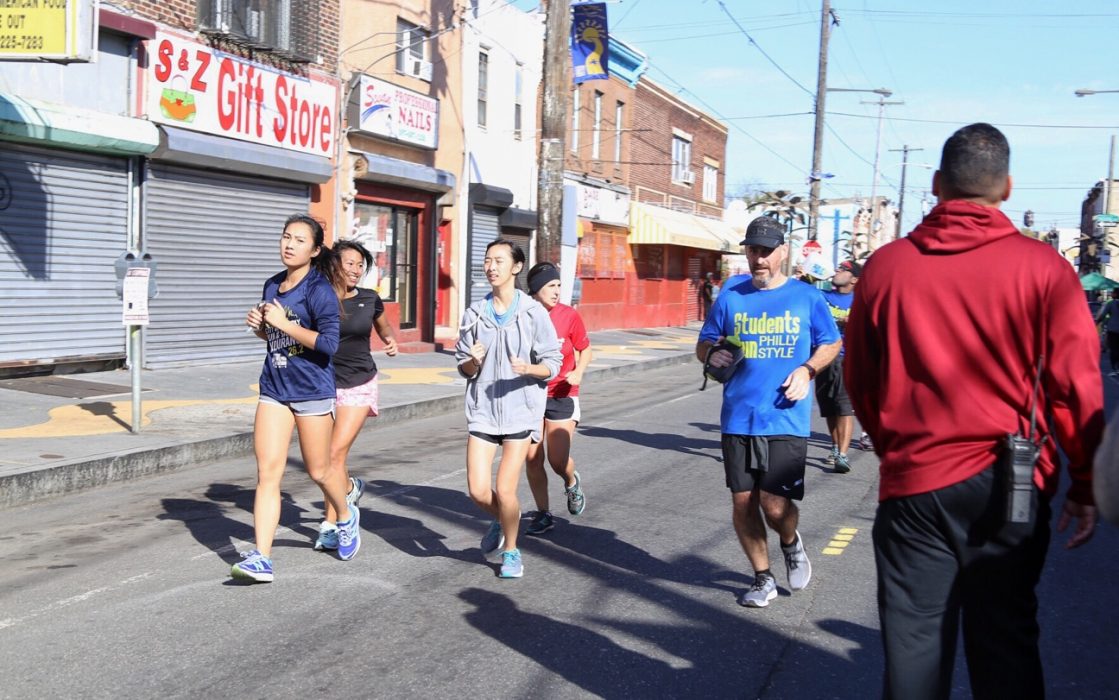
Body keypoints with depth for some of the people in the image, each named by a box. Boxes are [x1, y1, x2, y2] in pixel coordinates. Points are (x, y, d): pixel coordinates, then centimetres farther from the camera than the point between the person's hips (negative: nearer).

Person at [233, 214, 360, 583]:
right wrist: (259, 326, 1)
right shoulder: (272, 285, 9)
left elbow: (329, 343, -20)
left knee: (319, 470, 10)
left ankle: (346, 517, 40)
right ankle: (261, 558, -2)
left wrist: (284, 323, -21)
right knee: (267, 473, -3)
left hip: (312, 391, -5)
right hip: (274, 390, 6)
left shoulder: (319, 290, -12)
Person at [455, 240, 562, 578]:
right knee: (478, 491, -3)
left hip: (520, 410, -3)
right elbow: (464, 369, 10)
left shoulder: (533, 312, -5)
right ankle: (501, 520, 33)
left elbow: (552, 364, -3)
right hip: (483, 410, 3)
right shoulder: (475, 313, 4)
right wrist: (473, 362, -12)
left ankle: (511, 551, 21)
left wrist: (529, 368, -22)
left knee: (504, 490, -6)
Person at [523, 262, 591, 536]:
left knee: (558, 460, -6)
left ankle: (572, 482, 31)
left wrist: (578, 372, -13)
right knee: (532, 458, 3)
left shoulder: (569, 315, -8)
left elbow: (585, 349, 4)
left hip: (561, 395, -2)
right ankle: (543, 514, 21)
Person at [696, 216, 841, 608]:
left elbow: (831, 343, 12)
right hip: (738, 418, 3)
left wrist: (807, 370, -7)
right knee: (742, 502, 7)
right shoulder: (731, 295, 5)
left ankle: (791, 543, 29)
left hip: (786, 420, -2)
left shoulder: (806, 297, 2)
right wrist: (712, 355, -11)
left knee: (775, 505, -8)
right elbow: (704, 344, 13)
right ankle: (763, 579, 27)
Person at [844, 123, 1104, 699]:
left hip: (913, 484, 0)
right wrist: (1085, 485, 7)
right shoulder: (1042, 267, -7)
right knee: (1005, 642, 14)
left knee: (914, 642, 11)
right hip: (1011, 486, 0)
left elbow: (859, 382, 7)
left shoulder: (885, 266, -2)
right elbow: (1077, 386, -5)